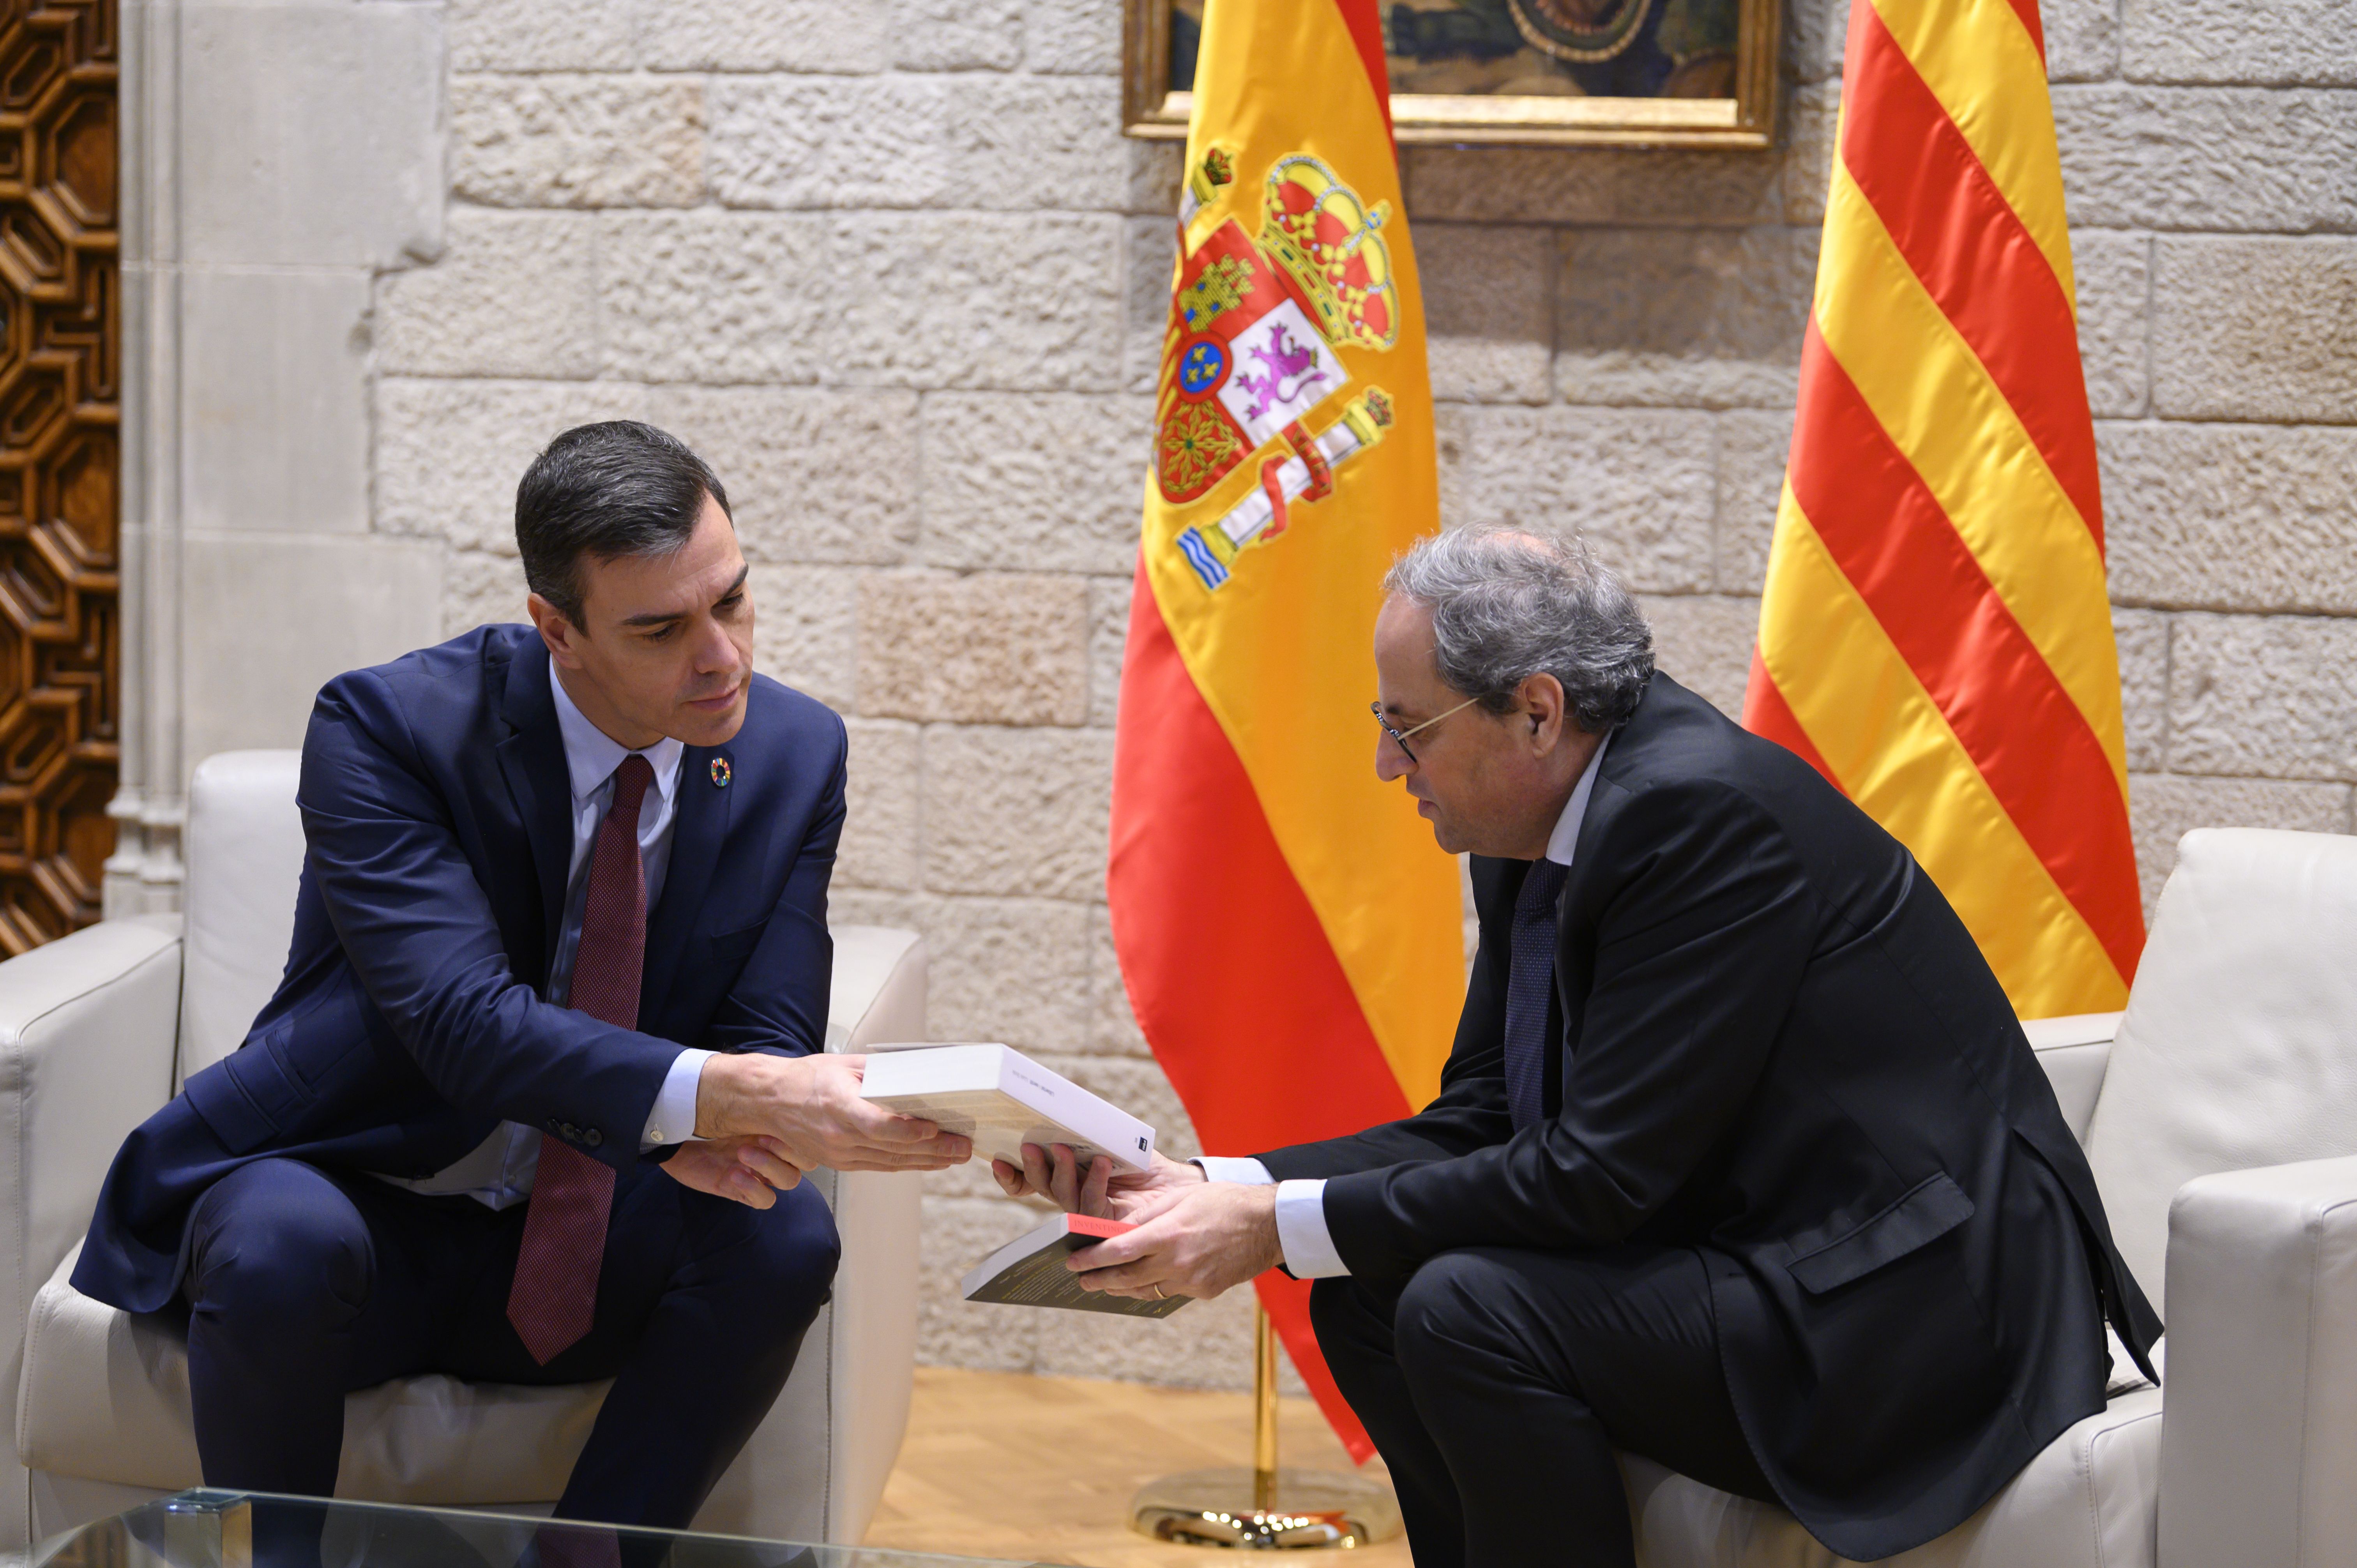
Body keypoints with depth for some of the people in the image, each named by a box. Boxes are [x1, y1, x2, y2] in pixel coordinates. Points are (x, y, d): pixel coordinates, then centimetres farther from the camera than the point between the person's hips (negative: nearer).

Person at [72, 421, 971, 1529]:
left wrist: (726, 1137, -32)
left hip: (587, 1247, 3)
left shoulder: (794, 754, -5)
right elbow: (465, 1021, -32)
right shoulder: (387, 726, -19)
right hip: (354, 1198, -3)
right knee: (283, 1246, -36)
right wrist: (720, 1096, -46)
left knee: (782, 1236, -26)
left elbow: (769, 1042, -6)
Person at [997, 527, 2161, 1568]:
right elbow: (1475, 1124, 10)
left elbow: (1602, 1171, -23)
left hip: (1921, 1306, -10)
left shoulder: (1704, 813, -22)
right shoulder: (1529, 845, 8)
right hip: (1756, 1259, 10)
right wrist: (1209, 1192, -2)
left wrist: (1279, 1227, -19)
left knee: (1470, 1309, -23)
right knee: (1368, 1293, 3)